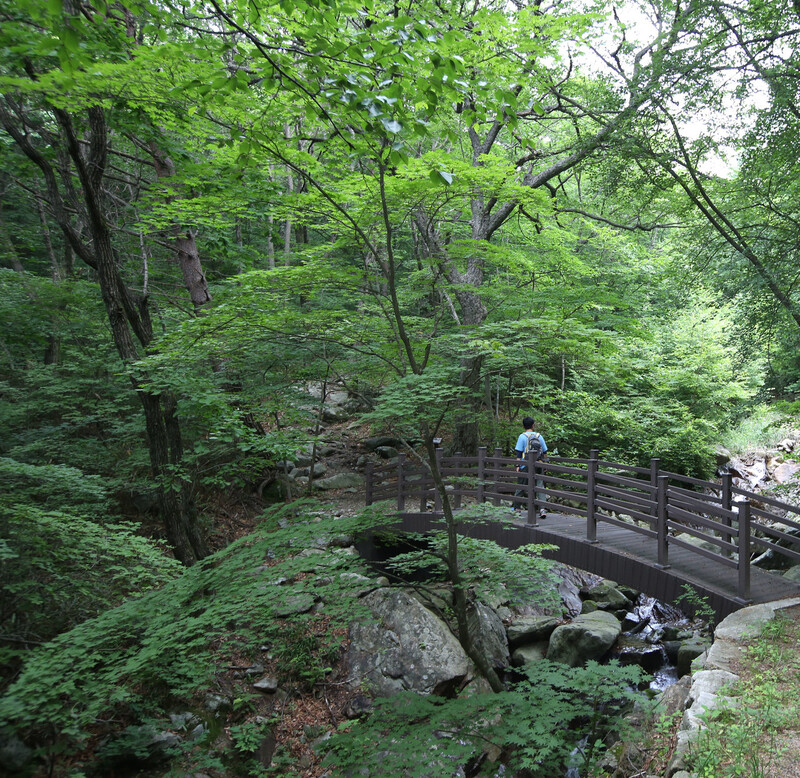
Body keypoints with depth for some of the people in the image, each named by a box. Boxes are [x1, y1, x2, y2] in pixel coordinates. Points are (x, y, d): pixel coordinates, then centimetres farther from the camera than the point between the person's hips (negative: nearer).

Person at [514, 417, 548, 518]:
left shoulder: (522, 436, -2)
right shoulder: (539, 436, 7)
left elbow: (519, 452, -6)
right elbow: (545, 451, 12)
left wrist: (518, 465, -3)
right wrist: (544, 463, 22)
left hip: (525, 465, -2)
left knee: (521, 486, 10)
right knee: (540, 486, 0)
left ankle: (517, 507, 19)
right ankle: (542, 508, -12)